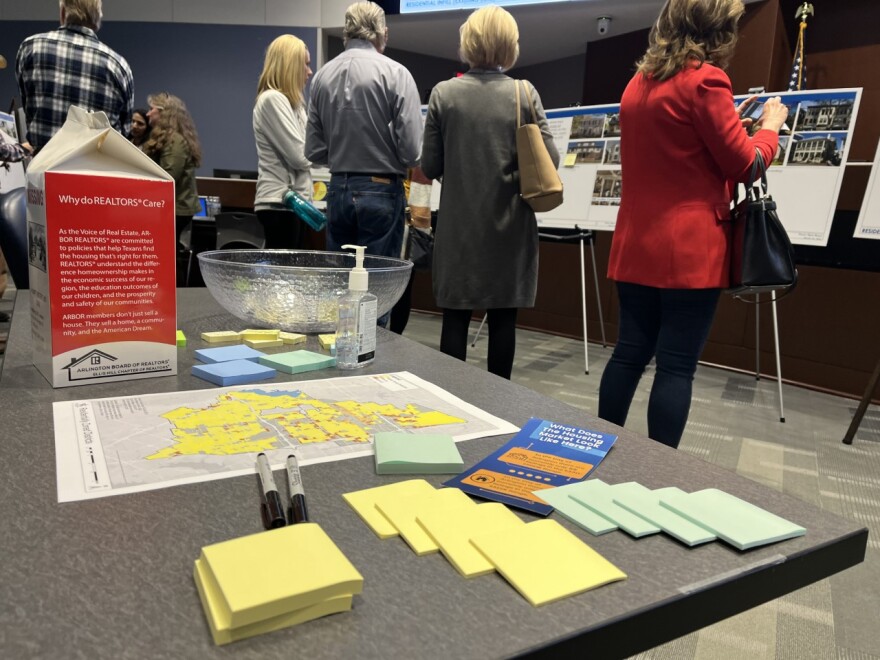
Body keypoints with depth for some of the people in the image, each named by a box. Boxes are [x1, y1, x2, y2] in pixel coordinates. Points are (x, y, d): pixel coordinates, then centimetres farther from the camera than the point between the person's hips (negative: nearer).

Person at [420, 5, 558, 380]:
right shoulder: (524, 94, -2)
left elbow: (429, 166, -1)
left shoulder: (444, 93, -2)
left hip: (459, 226, 0)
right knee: (503, 320, 9)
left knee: (455, 318, 9)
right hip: (508, 225, 0)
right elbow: (548, 161, -5)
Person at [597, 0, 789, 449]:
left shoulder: (639, 82, 15)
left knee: (629, 353, 12)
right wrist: (770, 126, 13)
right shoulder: (705, 80, -9)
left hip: (637, 245, 8)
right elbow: (744, 164, -5)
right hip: (690, 249, -7)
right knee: (677, 366, -2)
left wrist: (729, 120, 31)